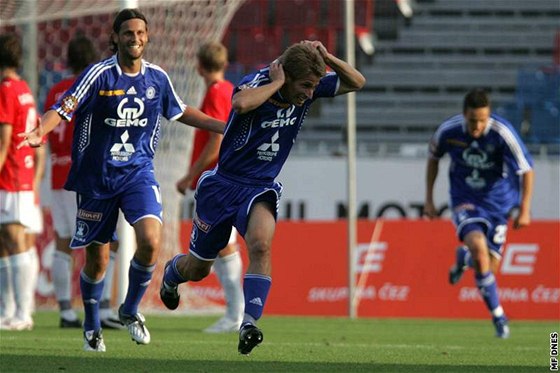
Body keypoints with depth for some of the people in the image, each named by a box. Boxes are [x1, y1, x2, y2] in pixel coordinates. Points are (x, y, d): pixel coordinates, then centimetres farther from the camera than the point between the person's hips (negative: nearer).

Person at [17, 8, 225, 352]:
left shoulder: (157, 78, 2)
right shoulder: (99, 75, -11)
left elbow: (181, 112, 20)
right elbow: (63, 108, -20)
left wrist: (227, 127, 20)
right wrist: (39, 133, -39)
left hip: (138, 172, 2)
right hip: (96, 178, -2)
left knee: (150, 240, -20)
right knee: (97, 257, 5)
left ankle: (131, 310, 5)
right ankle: (92, 328, 28)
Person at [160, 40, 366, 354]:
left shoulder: (309, 88, -7)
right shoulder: (258, 82, -24)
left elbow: (357, 82, 0)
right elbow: (240, 103, -48)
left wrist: (327, 59, -18)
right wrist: (277, 82, -35)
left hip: (260, 189, 3)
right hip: (222, 184, -3)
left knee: (261, 244, -30)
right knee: (197, 269, 14)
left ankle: (250, 324, -32)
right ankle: (171, 274, 51)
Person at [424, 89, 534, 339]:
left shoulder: (502, 133, -23)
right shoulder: (448, 131, -16)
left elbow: (527, 170, -15)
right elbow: (433, 158, 6)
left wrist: (525, 210, -20)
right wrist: (429, 199, 7)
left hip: (497, 202, 0)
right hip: (465, 201, 0)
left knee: (489, 266, 0)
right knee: (478, 246, -27)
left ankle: (464, 257, 39)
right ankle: (497, 316, -14)